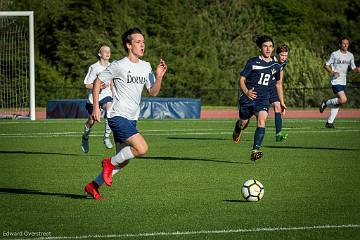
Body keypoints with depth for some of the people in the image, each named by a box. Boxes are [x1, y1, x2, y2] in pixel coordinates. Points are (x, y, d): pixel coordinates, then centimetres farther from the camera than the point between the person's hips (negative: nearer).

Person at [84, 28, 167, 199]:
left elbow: (153, 92, 11)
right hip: (118, 116, -8)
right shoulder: (119, 66, -10)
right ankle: (110, 163, 0)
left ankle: (93, 185, 23)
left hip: (131, 119, 8)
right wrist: (96, 108, -8)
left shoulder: (146, 66, 10)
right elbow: (98, 82, -3)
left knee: (123, 160, 10)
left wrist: (159, 77, -7)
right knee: (142, 148, -22)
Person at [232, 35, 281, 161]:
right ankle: (237, 129, 51)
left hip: (263, 99, 1)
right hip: (248, 98, -1)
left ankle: (255, 150, -26)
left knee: (262, 121, -23)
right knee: (243, 123, 12)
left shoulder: (276, 66, 6)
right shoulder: (252, 62, -4)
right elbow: (242, 79, -2)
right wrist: (246, 91, -22)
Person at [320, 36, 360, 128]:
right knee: (343, 100, -22)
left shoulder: (350, 56, 10)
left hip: (343, 82, 7)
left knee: (337, 103, 7)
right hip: (335, 81, -7)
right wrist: (332, 72, -21)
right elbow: (326, 65, -4)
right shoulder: (335, 54, -8)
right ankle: (326, 103, -1)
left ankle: (329, 122, 14)